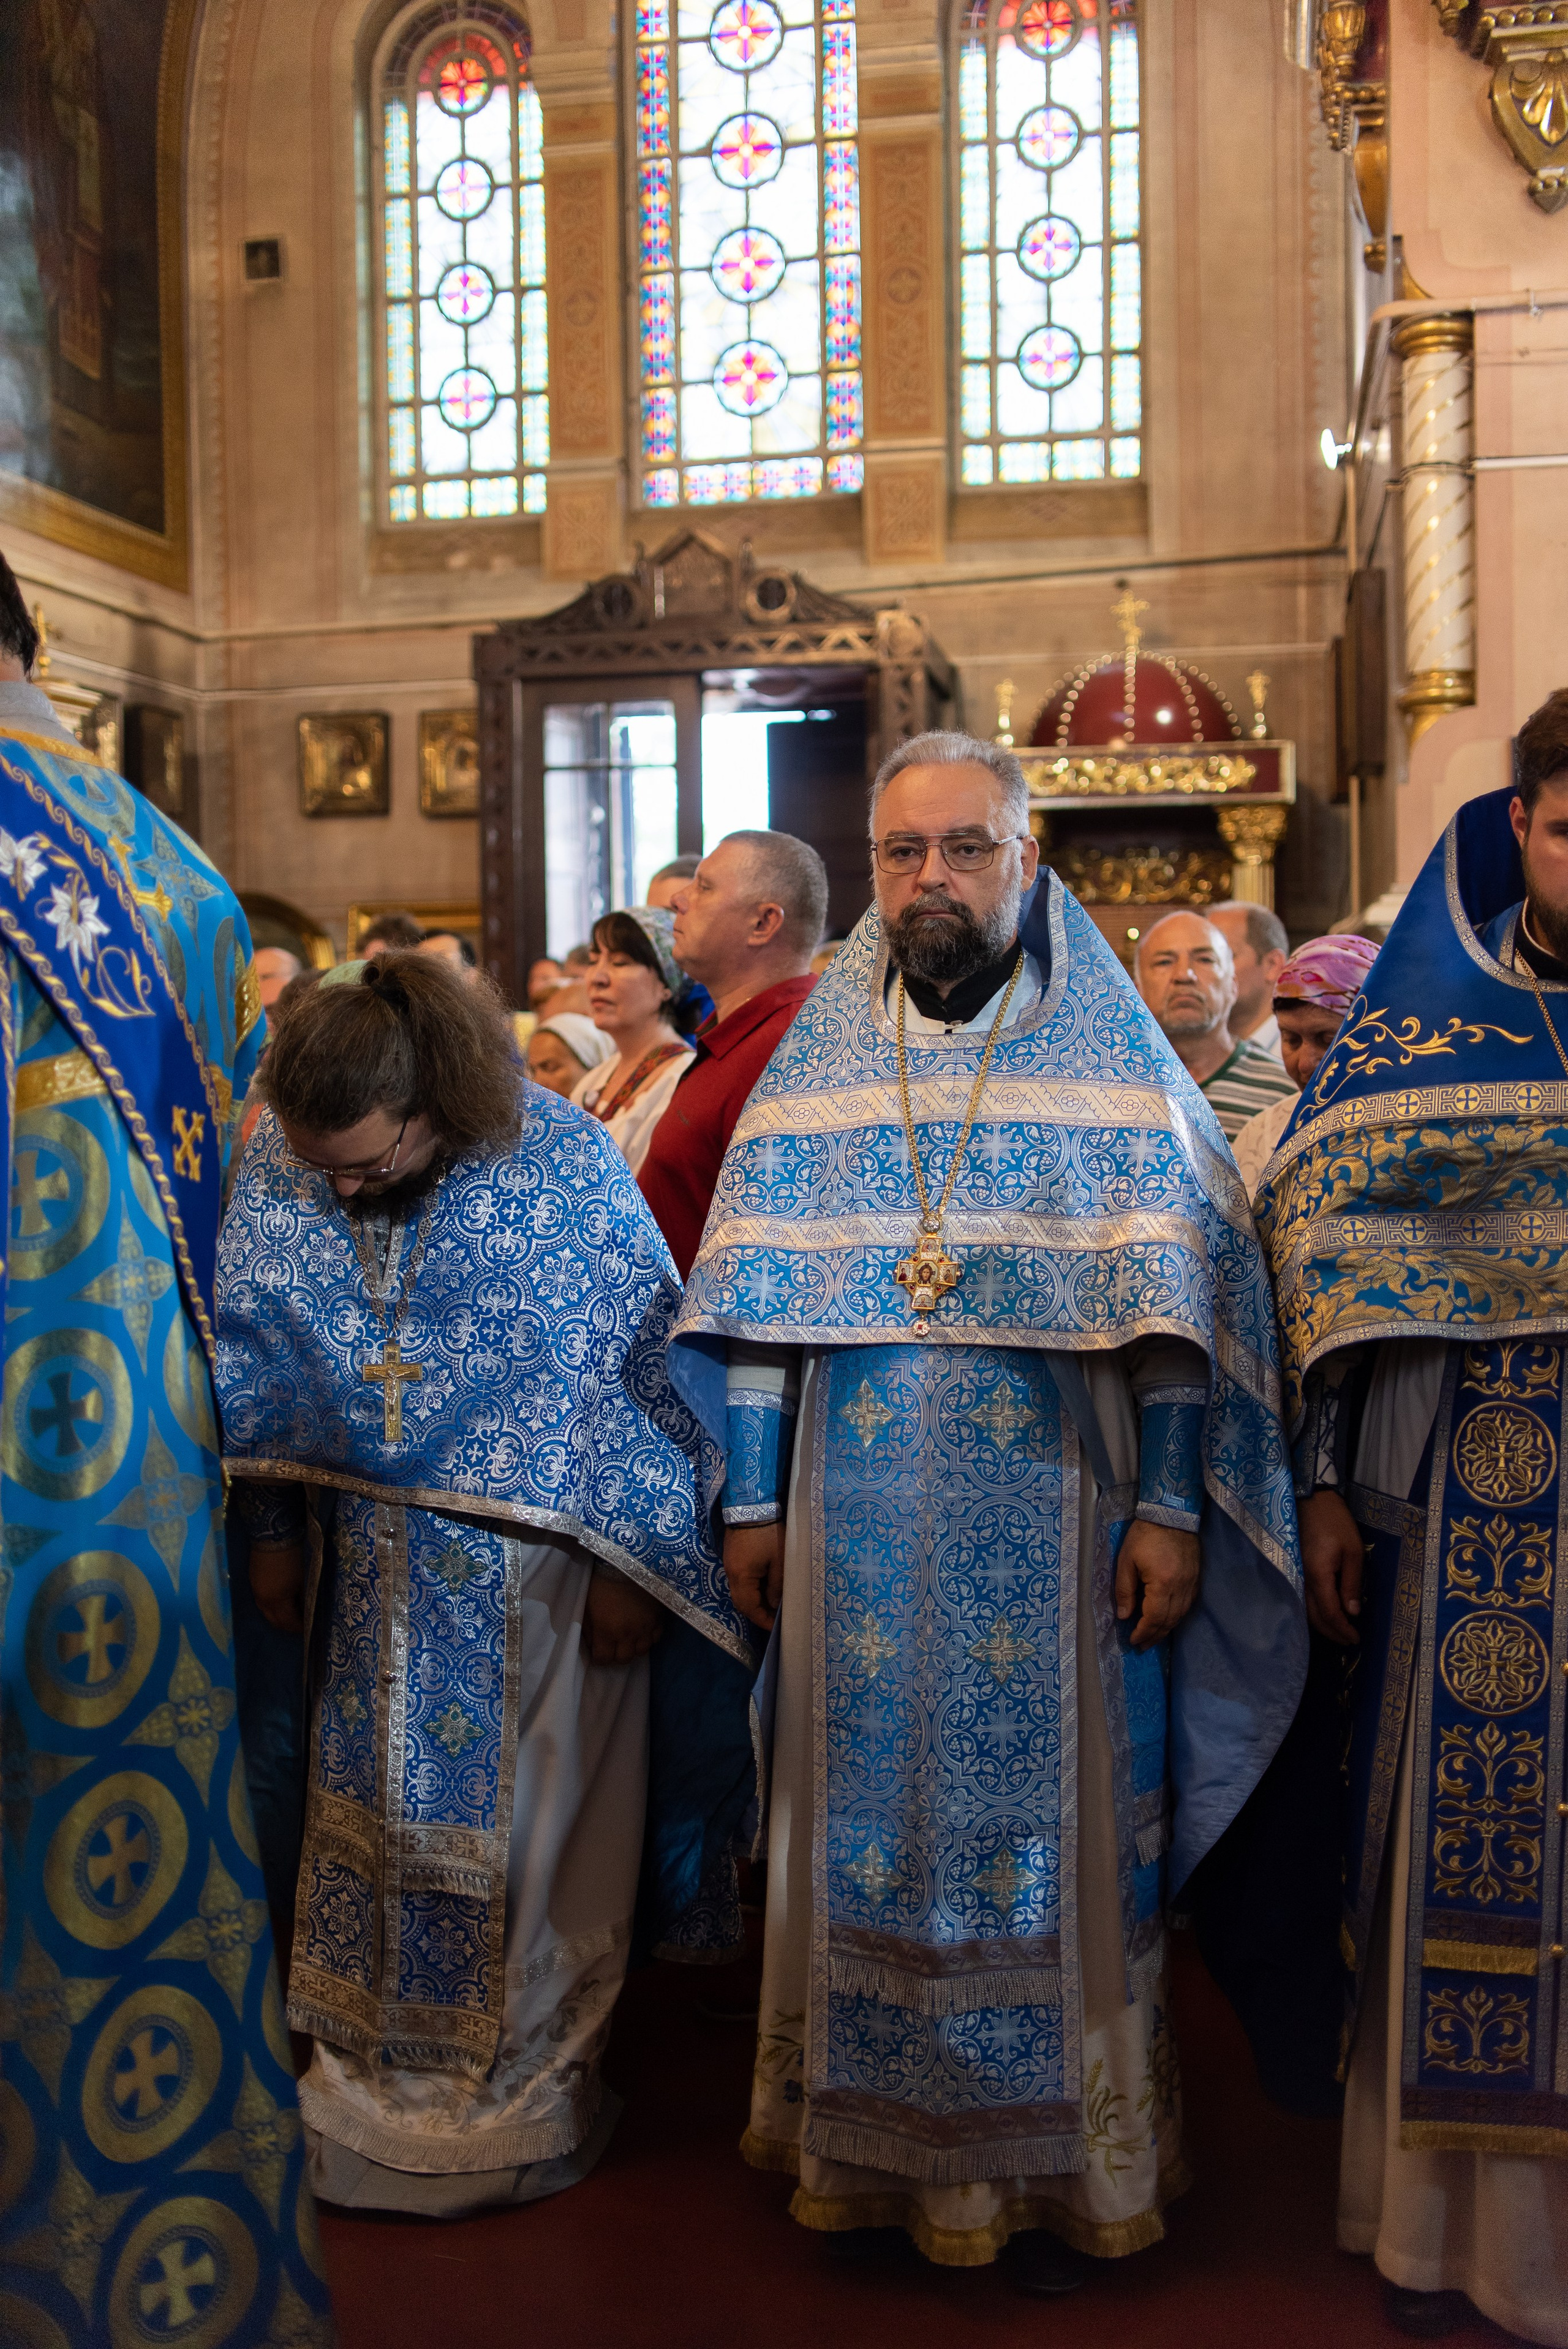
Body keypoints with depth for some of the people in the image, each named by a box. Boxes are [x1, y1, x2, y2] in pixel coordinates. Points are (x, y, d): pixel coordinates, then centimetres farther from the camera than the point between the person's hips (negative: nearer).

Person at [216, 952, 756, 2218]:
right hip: (376, 1574, 4)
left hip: (534, 1574, -3)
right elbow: (253, 1356, 8)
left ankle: (528, 2082, 26)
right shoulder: (279, 1161, -5)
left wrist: (631, 1564, -10)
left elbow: (650, 1367, -11)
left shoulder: (564, 1159, -16)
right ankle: (385, 2059, 33)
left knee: (519, 1819, 7)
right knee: (370, 1804, 12)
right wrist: (275, 1530, 10)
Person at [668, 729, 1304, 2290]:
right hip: (860, 1539, 2)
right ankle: (872, 2149, 26)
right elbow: (752, 1302, 7)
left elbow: (1178, 1302, -3)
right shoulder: (812, 1067, 7)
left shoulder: (1113, 1060, 0)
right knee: (869, 1827, 9)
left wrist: (1170, 1506, -8)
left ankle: (1052, 2162, 23)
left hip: (1055, 1539, -2)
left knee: (1047, 1824, 5)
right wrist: (752, 1500, 3)